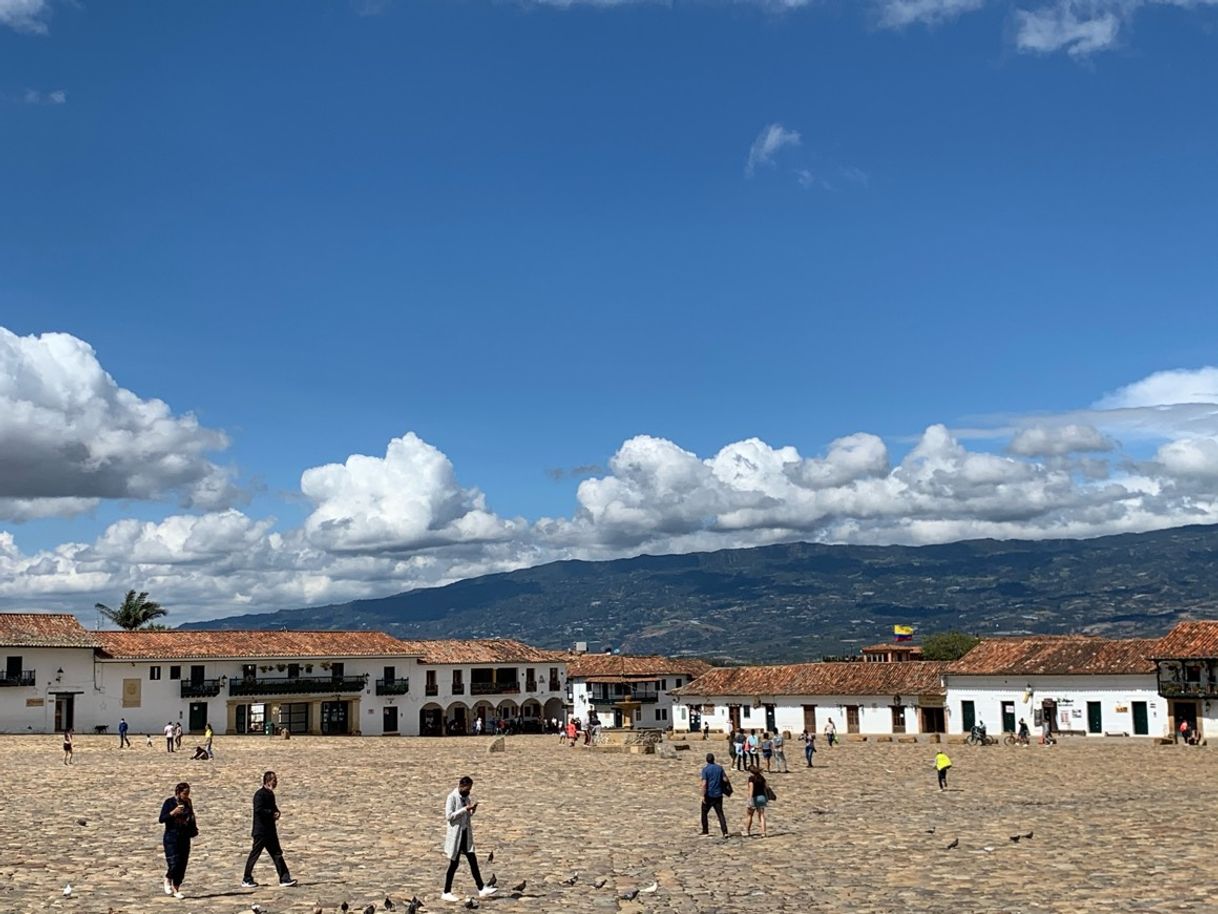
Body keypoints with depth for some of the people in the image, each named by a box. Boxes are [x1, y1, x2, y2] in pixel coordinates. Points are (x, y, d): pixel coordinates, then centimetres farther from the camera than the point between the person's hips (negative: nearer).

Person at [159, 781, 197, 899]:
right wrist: (173, 812, -24)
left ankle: (176, 889, 14)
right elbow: (161, 819, -10)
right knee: (174, 864, -12)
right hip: (171, 838, -5)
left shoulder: (188, 803, 8)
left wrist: (194, 829, 7)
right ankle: (167, 879, 19)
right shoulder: (169, 802, -6)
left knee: (182, 865, 4)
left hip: (185, 838, 5)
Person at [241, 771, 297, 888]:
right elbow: (258, 810, -26)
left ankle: (285, 879, 7)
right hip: (261, 831, -9)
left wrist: (276, 813, 3)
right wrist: (272, 813, -18)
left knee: (277, 854, 6)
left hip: (270, 830, 9)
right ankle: (246, 880, 11)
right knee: (254, 855, 0)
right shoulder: (260, 794, -15)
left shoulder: (270, 794, 13)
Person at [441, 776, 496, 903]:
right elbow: (449, 816, -19)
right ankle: (446, 893, 9)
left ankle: (482, 889, 3)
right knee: (454, 864, 0)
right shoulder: (452, 797, -11)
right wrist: (465, 809, -22)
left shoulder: (466, 798, 12)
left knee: (473, 861, 3)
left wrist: (472, 811, -1)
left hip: (466, 834, 7)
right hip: (455, 835, -7)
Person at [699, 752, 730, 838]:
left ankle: (705, 831, 21)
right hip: (718, 795, 3)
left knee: (704, 812, 16)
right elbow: (725, 780, 2)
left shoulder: (705, 770, -9)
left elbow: (704, 784, -16)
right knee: (720, 813, 3)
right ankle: (725, 832, -10)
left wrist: (703, 796, -14)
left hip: (709, 795, -3)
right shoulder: (719, 768, 2)